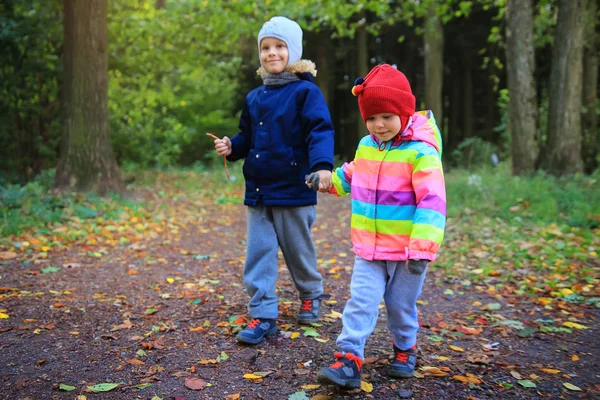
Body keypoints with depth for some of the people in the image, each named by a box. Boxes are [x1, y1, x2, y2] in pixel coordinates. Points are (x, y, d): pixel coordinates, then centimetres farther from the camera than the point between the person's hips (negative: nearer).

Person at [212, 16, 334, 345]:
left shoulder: (305, 91, -7)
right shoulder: (254, 97, 11)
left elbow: (320, 132, -16)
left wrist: (322, 165, -33)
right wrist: (231, 147, -1)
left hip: (293, 190, -5)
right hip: (258, 190, 6)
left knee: (298, 250, 11)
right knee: (258, 254, 3)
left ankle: (311, 296, 37)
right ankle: (263, 315, 11)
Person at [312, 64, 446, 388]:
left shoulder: (421, 153, -17)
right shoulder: (365, 146, 4)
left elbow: (432, 202, -21)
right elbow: (353, 176, 25)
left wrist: (422, 249, -25)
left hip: (406, 251, -4)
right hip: (369, 249, 4)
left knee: (401, 306, 13)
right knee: (360, 302, -2)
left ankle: (405, 350, 37)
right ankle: (349, 360, 1)